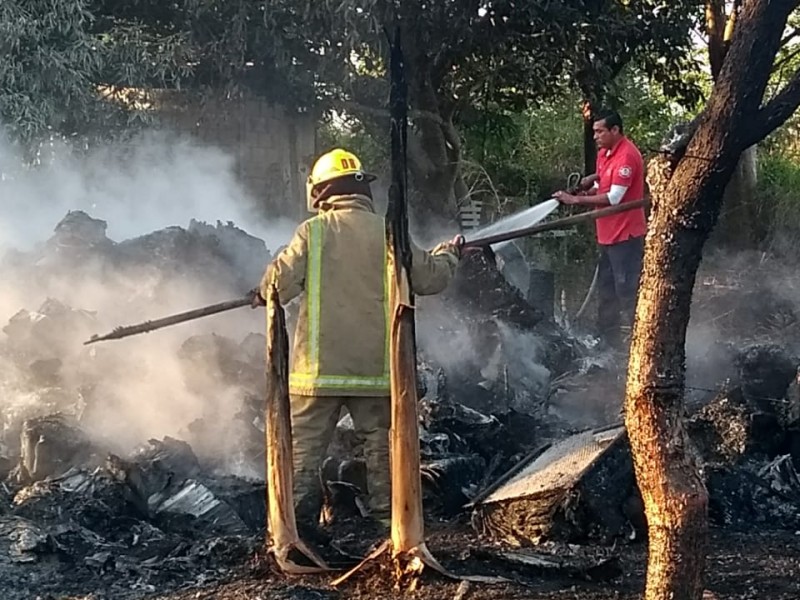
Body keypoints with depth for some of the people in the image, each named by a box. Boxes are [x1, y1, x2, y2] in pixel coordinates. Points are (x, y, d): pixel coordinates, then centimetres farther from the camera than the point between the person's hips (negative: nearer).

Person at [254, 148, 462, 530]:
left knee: (305, 445, 6)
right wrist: (449, 255, 27)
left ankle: (298, 520, 3)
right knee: (380, 443, 14)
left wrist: (265, 292, 14)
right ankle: (386, 514, 17)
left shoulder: (313, 231, -5)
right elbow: (430, 278, 6)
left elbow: (280, 283, -10)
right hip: (375, 365, 2)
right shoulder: (387, 233, -1)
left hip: (320, 366, -1)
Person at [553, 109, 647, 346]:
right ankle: (606, 338, 26)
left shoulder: (626, 155, -18)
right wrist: (587, 188, 1)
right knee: (606, 290, 16)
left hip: (626, 235, -10)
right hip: (608, 234, 10)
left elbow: (614, 197, -22)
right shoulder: (604, 153, 11)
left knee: (626, 291, -7)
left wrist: (576, 200, -19)